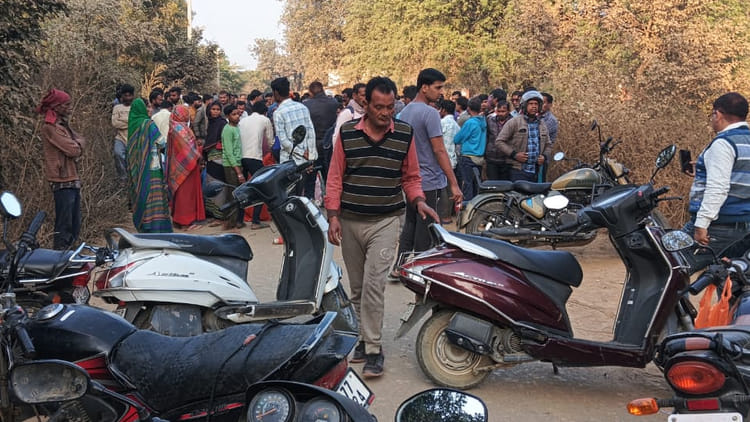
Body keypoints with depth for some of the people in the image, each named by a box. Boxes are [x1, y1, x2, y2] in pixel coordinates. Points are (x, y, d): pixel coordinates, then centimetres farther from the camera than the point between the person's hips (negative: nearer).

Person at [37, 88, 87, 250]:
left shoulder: (63, 125, 19)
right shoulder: (50, 127, -12)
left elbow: (81, 141, 12)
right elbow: (73, 149, -18)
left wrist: (76, 145, -8)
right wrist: (78, 144, 2)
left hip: (73, 180, 10)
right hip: (63, 182, -10)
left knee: (74, 227, 13)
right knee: (64, 227, -9)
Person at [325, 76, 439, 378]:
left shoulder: (405, 135, 0)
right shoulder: (347, 133, 0)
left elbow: (411, 177, 10)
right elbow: (335, 177, 3)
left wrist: (418, 201, -8)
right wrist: (333, 216, -4)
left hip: (384, 222, -2)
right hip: (349, 221, 2)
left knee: (374, 284, -12)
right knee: (357, 287, 12)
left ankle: (374, 349, -5)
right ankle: (365, 336, 27)